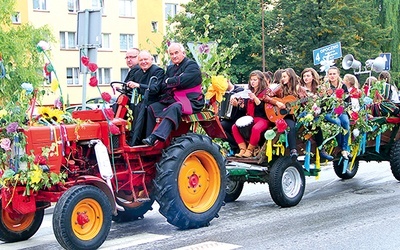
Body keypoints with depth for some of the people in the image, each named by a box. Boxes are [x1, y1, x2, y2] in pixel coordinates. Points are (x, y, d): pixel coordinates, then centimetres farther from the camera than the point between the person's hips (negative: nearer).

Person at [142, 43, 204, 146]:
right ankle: (148, 137, -15)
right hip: (173, 99, 8)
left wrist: (168, 81, -2)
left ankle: (154, 137, -49)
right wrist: (174, 82, -12)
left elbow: (181, 81, -21)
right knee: (151, 108, -8)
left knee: (174, 108, -37)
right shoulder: (170, 68, 19)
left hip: (191, 101, -8)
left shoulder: (192, 65, -4)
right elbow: (163, 87, 7)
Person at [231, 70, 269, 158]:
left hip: (262, 119, -7)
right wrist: (238, 104, 1)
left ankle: (250, 150, -17)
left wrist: (255, 98, -24)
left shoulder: (265, 92, -2)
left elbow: (262, 107, -14)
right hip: (249, 118, 7)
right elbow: (245, 107, 18)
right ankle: (243, 149, -12)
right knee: (234, 127, -13)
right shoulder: (249, 92, 17)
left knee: (256, 129, -37)